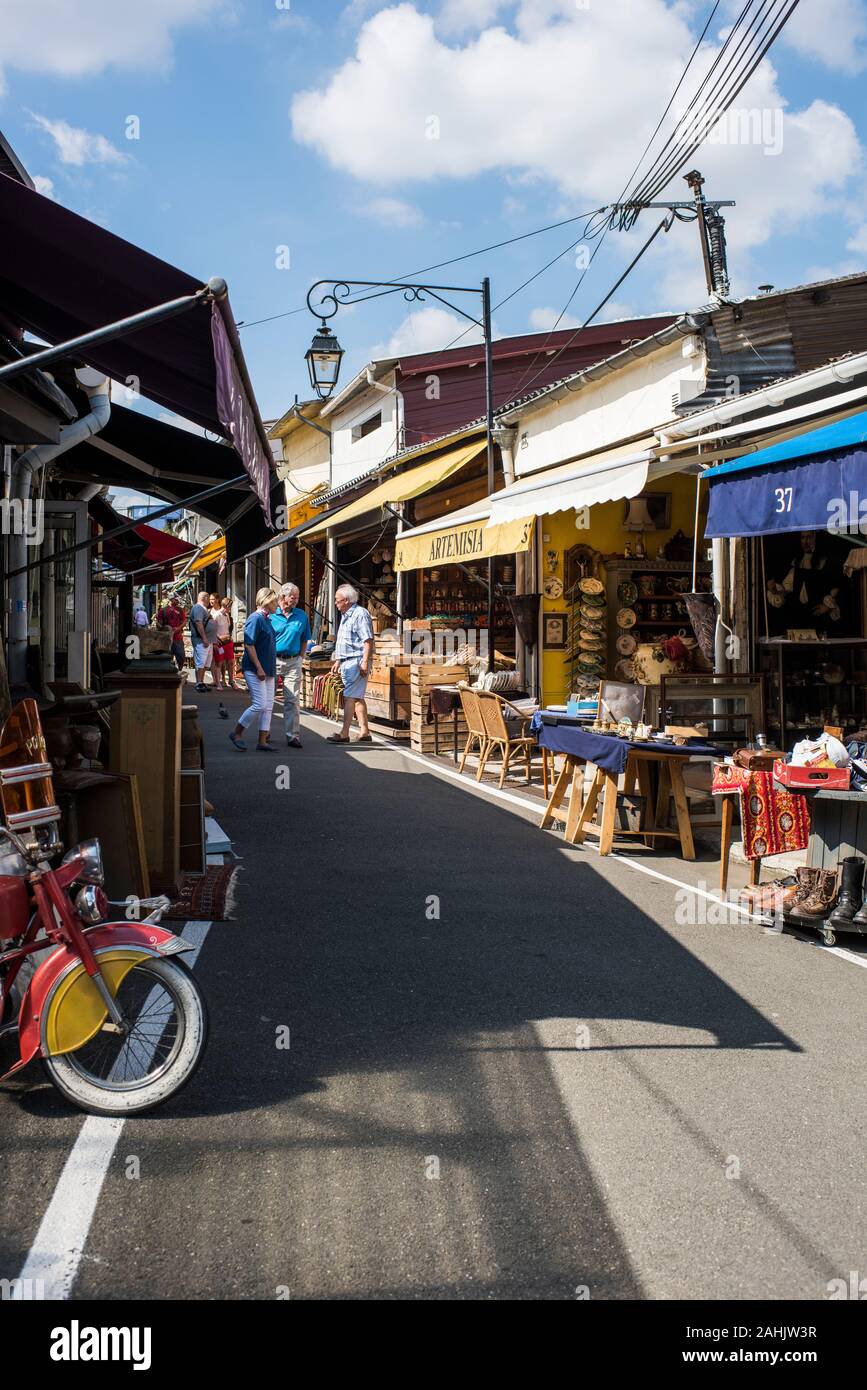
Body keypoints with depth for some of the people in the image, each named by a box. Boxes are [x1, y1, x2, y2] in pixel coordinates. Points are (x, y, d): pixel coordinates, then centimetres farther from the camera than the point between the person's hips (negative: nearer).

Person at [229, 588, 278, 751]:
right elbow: (249, 645, -19)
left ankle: (263, 741, 9)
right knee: (260, 704, -11)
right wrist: (259, 668, -22)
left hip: (268, 670, 10)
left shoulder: (266, 620, 15)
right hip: (254, 670, -10)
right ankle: (236, 733, 5)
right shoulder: (255, 619, -13)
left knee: (268, 706, 6)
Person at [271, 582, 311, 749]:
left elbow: (304, 640, 13)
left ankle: (292, 736, -1)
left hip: (293, 662, 1)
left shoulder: (302, 616, 6)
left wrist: (300, 657, 4)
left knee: (292, 700, -3)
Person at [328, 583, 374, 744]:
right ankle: (365, 732, 16)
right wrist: (337, 661, 25)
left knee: (349, 697, -12)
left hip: (356, 661, -10)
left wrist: (365, 662, -23)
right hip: (346, 662, 10)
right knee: (357, 697, 11)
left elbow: (368, 640, -18)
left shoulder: (360, 614, -11)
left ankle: (344, 734, -13)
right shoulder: (345, 616, 19)